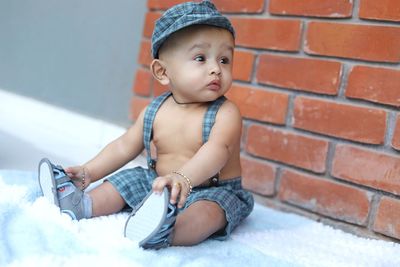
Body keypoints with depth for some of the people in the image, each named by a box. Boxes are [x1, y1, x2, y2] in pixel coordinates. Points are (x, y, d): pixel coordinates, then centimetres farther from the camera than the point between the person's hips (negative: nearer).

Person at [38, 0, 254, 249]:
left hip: (211, 189, -6)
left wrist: (183, 178, -54)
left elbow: (217, 151, -36)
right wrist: (88, 172, 2)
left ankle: (165, 233, -59)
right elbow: (124, 146, 10)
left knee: (209, 210, -34)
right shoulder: (155, 112, 0)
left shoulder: (226, 113, -17)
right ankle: (82, 205, -13)